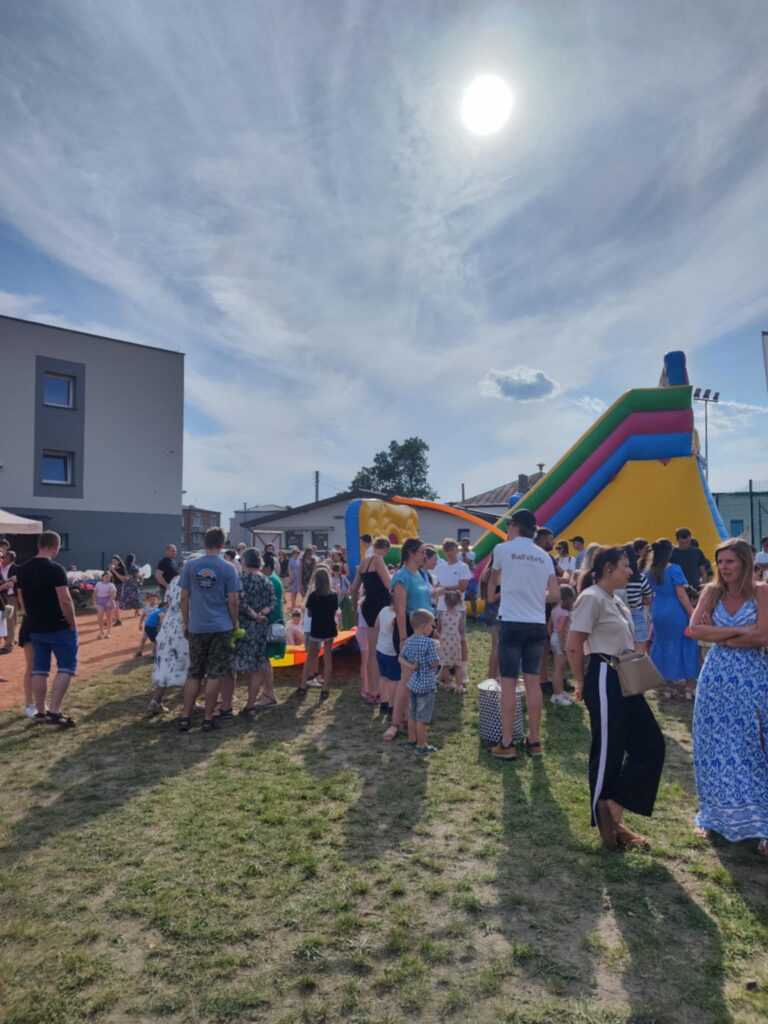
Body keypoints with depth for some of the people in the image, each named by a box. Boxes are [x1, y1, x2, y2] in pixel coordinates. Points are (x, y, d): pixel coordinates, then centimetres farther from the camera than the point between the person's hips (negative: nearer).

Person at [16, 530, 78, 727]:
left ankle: (41, 711, 19)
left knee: (39, 669, 13)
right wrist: (72, 623, -10)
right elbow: (65, 600, -21)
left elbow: (21, 600, 13)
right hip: (59, 628, -7)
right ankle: (54, 711, -6)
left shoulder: (23, 569, 6)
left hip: (35, 629, 7)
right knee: (66, 667, 0)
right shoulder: (55, 569, -17)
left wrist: (33, 620, 21)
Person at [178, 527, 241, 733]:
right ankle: (208, 718, 11)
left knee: (194, 673, 14)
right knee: (214, 674, 6)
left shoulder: (190, 565, 0)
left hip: (197, 627, 2)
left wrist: (186, 623, 13)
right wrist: (234, 623, 8)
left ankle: (185, 717, 13)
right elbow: (232, 601, -6)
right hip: (221, 627, -2)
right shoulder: (228, 568, -6)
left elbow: (184, 598, 2)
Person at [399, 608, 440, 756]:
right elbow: (434, 663, -17)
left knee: (412, 715, 19)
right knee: (422, 718, 3)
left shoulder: (409, 641, 2)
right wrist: (436, 652, -2)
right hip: (426, 685, -7)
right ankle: (421, 746, 12)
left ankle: (411, 740, 32)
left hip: (412, 683, 7)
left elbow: (401, 659, 5)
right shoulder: (429, 642, -20)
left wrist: (411, 666, -5)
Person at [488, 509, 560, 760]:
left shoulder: (503, 549, -1)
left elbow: (493, 581, 17)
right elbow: (554, 595, 5)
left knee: (509, 683, 1)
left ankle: (507, 744, 7)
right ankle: (534, 741, 18)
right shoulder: (544, 556, 8)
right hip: (537, 625, 4)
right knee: (533, 681, 11)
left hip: (512, 623, -4)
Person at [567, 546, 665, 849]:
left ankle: (612, 813, 15)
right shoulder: (592, 598, -16)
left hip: (624, 680, 10)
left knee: (650, 744, 10)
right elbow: (573, 647, -18)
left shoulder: (615, 600, 14)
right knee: (608, 751, 2)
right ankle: (607, 824, 18)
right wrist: (582, 684, -7)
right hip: (604, 680, -10)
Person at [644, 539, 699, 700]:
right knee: (686, 646, 6)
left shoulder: (649, 571, 6)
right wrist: (692, 614, -11)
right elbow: (681, 595, -15)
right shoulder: (674, 570, -12)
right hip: (675, 613, -5)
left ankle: (668, 686, 19)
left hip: (658, 614, 6)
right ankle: (690, 687, 9)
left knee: (664, 647, 14)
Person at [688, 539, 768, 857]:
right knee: (715, 747, 9)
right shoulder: (712, 592, 4)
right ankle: (714, 815, 24)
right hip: (716, 677, 3)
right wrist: (738, 631, -14)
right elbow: (695, 629, -8)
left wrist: (718, 635, -10)